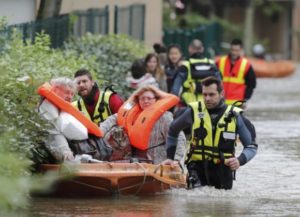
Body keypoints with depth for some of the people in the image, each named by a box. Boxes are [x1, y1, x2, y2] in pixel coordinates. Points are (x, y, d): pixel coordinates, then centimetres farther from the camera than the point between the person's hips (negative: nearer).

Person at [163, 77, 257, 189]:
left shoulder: (234, 115, -1)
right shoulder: (194, 111, 0)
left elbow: (251, 146, 4)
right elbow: (173, 130, 17)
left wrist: (240, 160, -16)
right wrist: (170, 158, 13)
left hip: (223, 168, 1)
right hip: (198, 166, -1)